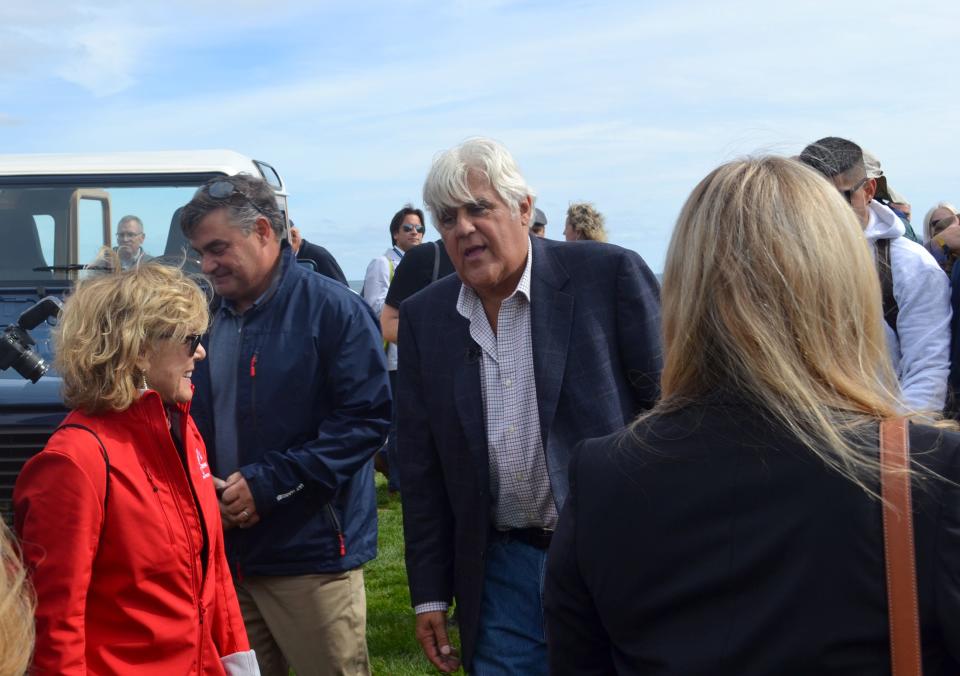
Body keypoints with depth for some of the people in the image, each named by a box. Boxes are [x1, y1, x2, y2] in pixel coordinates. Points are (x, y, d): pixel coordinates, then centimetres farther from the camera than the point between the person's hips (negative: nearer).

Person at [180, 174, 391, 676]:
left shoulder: (333, 310, -8)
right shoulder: (208, 321, 11)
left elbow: (367, 417, -15)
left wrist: (268, 484, -18)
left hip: (312, 552, -6)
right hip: (226, 553, 6)